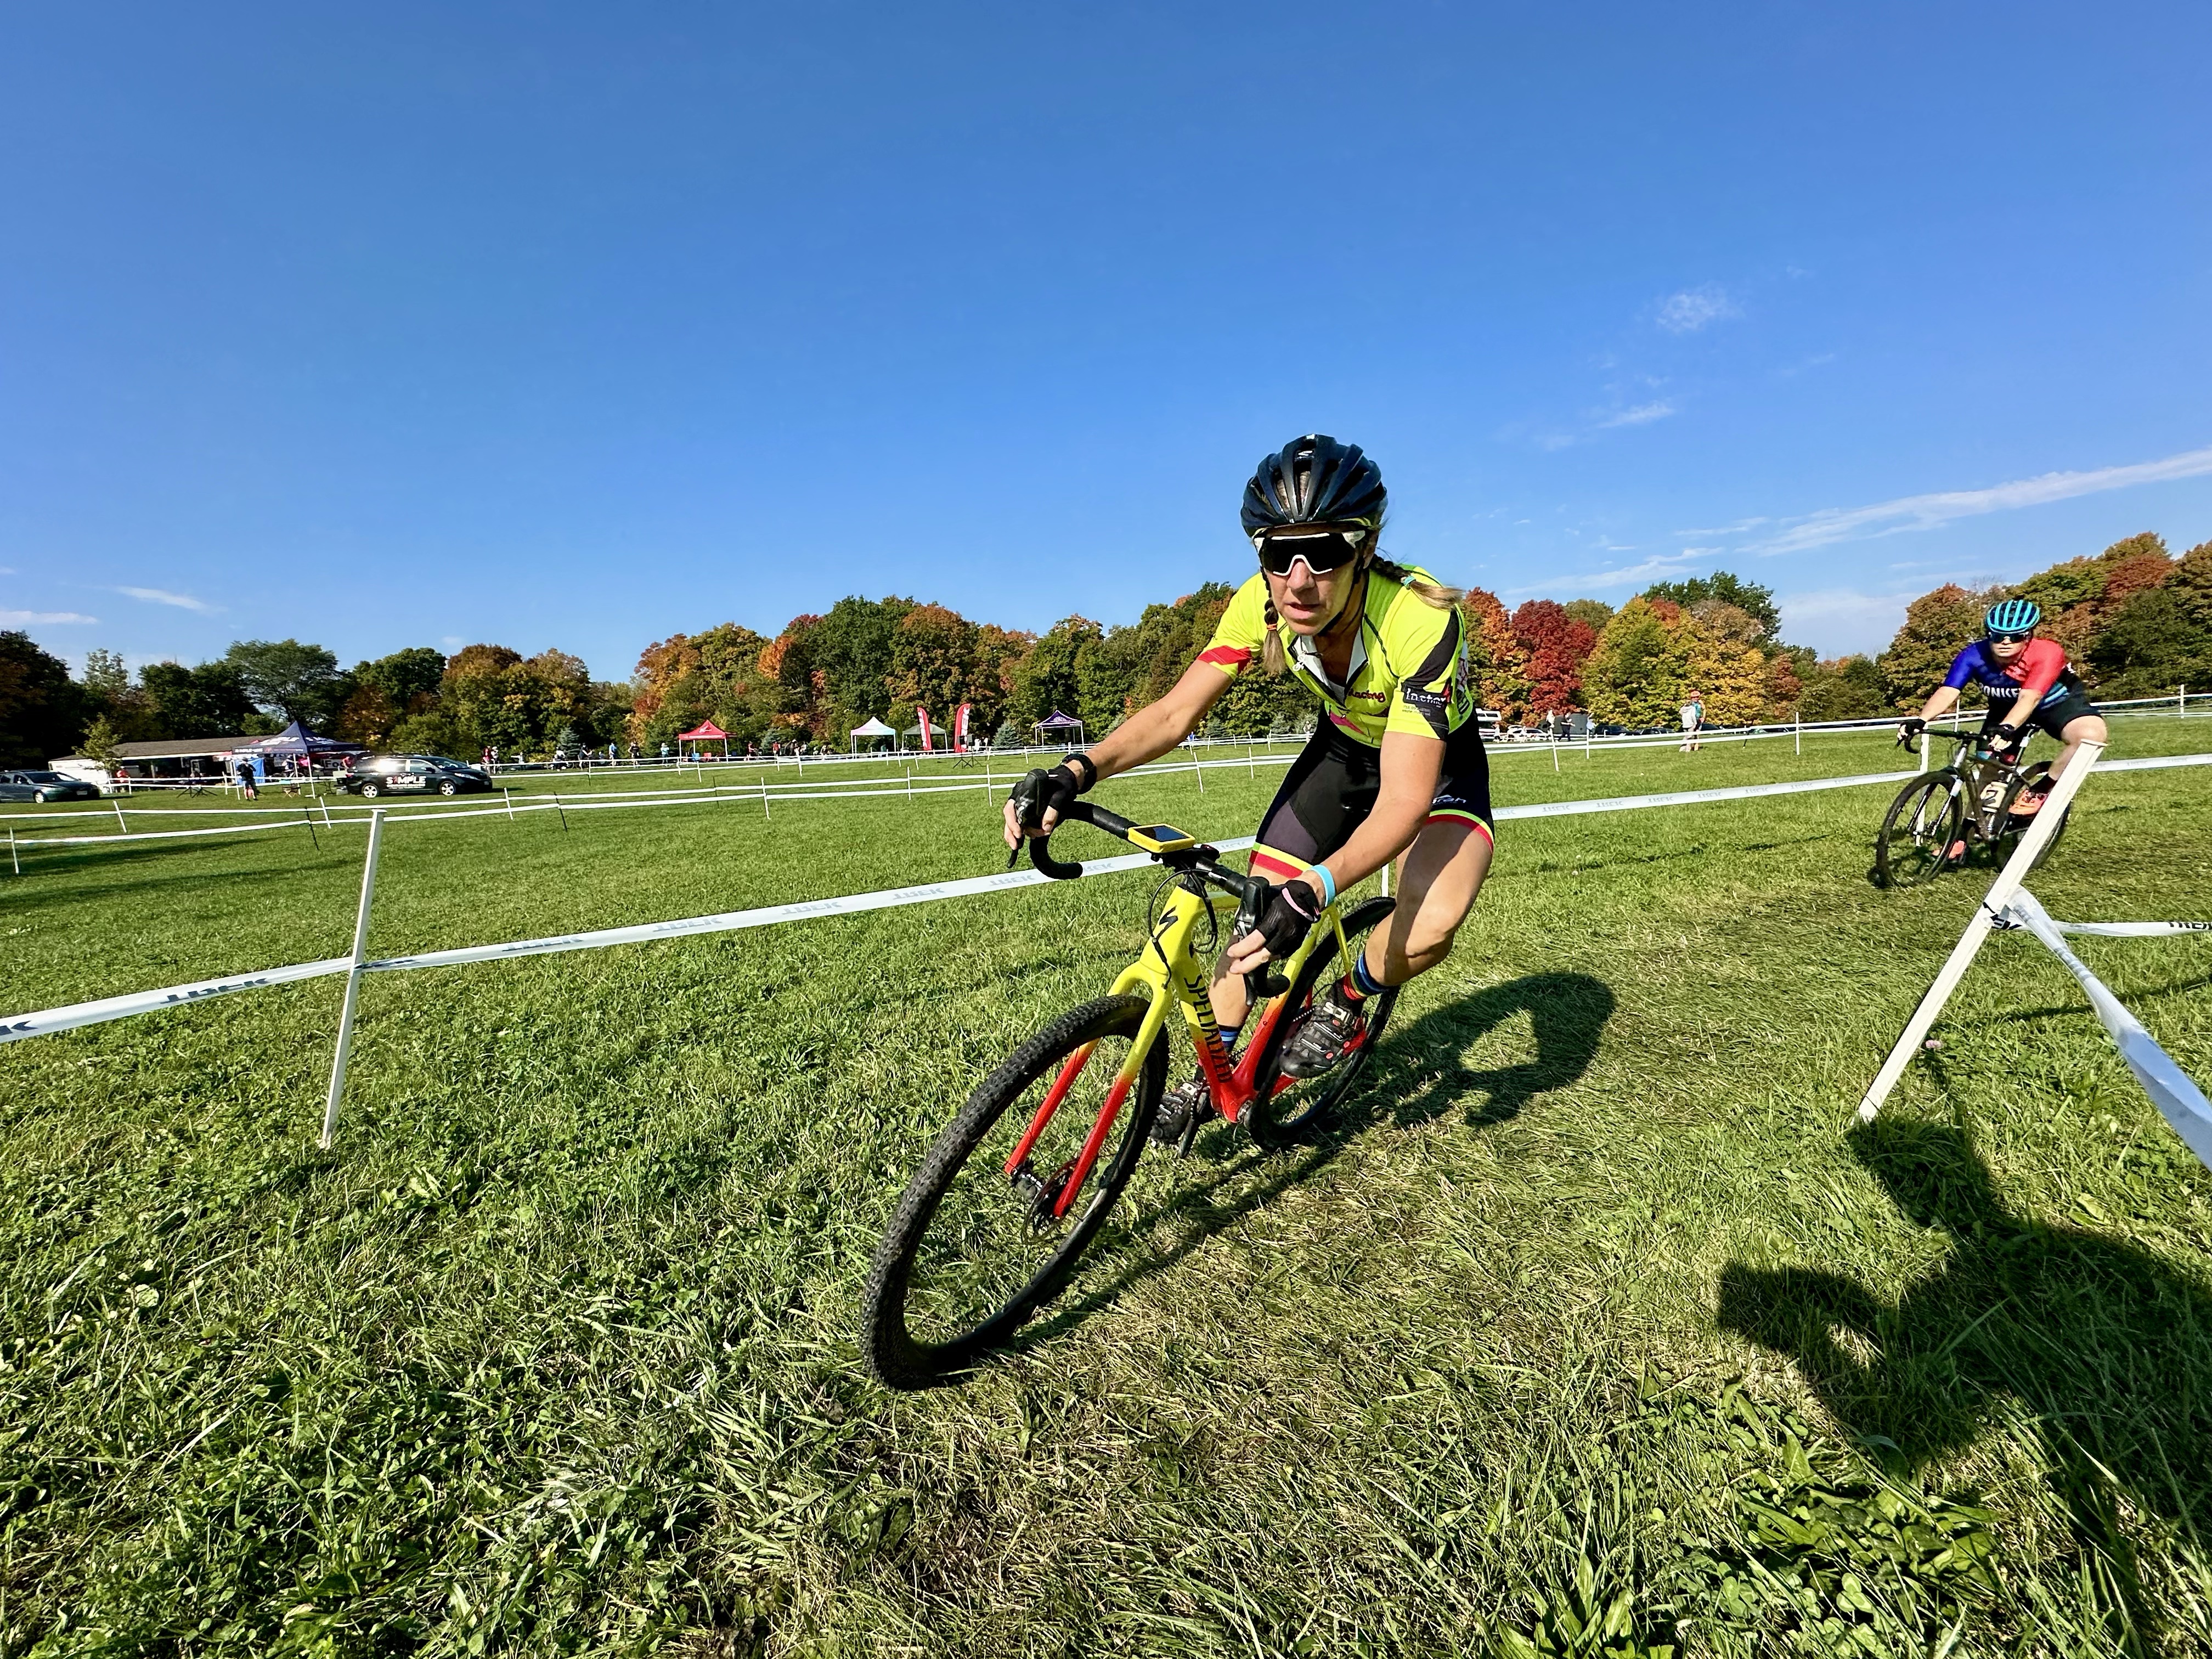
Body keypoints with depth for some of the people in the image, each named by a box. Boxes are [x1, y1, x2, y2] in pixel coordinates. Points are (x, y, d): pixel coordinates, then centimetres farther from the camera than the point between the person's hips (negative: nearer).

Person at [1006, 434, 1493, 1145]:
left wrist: (1312, 891, -57)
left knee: (1428, 928, -30)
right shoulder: (1261, 606, -25)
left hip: (1435, 763, -3)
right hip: (1344, 746, 4)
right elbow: (1177, 711, -25)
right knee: (1255, 905, -5)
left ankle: (1344, 1004, 4)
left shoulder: (1419, 620, -38)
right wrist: (1075, 772, -41)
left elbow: (1404, 801, -41)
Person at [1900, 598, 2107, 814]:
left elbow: (2029, 698, -46)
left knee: (2091, 734, -31)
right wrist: (1921, 720, -58)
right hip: (2006, 707, 3)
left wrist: (2007, 728, -64)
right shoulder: (1974, 656, -27)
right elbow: (1947, 692, -40)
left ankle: (2041, 791, -12)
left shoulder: (2048, 653, -33)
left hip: (2058, 701, -3)